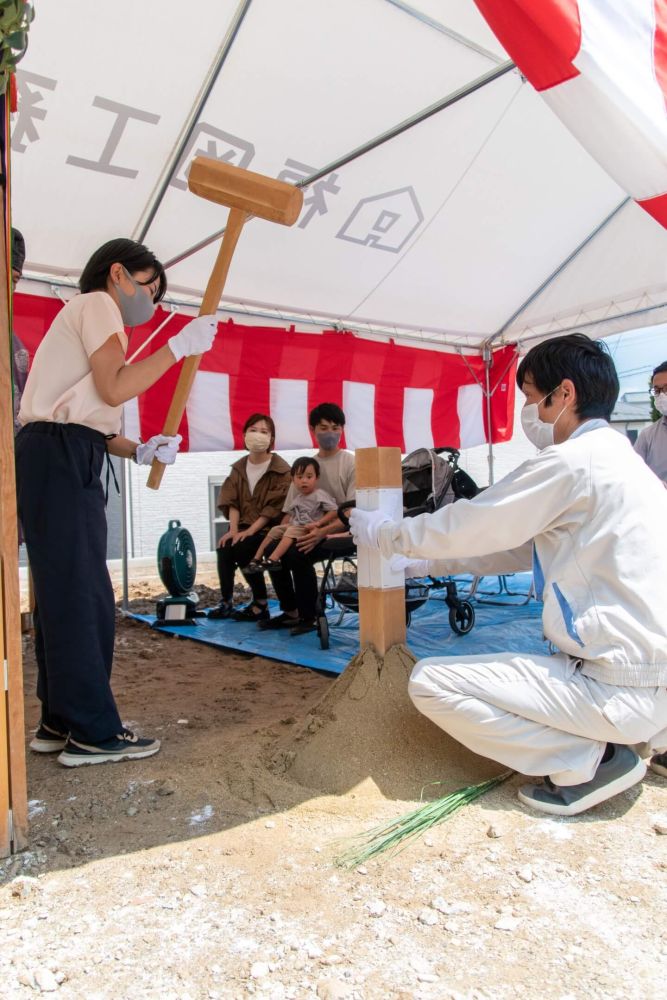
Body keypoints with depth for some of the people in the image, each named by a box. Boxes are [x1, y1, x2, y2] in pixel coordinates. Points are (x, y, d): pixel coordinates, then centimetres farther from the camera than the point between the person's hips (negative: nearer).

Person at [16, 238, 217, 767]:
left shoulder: (86, 314, 30)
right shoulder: (96, 304, 0)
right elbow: (115, 389, -15)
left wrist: (139, 451, 7)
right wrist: (180, 345, -8)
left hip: (61, 459, 10)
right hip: (59, 457, -10)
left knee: (66, 593, 10)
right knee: (80, 594, -9)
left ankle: (61, 721, 17)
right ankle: (93, 731, -2)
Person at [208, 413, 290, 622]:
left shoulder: (281, 469, -7)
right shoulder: (239, 468, 11)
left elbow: (275, 506, -14)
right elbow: (232, 501, 4)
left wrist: (251, 530, -21)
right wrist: (234, 529, -12)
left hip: (269, 528, -5)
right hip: (244, 526, 5)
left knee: (241, 549, -29)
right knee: (224, 547, -24)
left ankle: (261, 605, -15)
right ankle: (226, 602, -10)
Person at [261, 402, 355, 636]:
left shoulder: (351, 463, -6)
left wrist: (323, 531, -25)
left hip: (342, 532, -6)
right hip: (312, 531, 6)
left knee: (299, 554, -28)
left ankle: (309, 617, -11)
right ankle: (291, 612, 6)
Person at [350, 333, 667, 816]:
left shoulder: (571, 460, -16)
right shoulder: (617, 458, 13)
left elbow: (464, 527, -11)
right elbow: (522, 546, 18)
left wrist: (380, 532, 7)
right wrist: (421, 564, 20)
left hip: (621, 686, -9)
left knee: (431, 682, -9)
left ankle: (590, 760, -4)